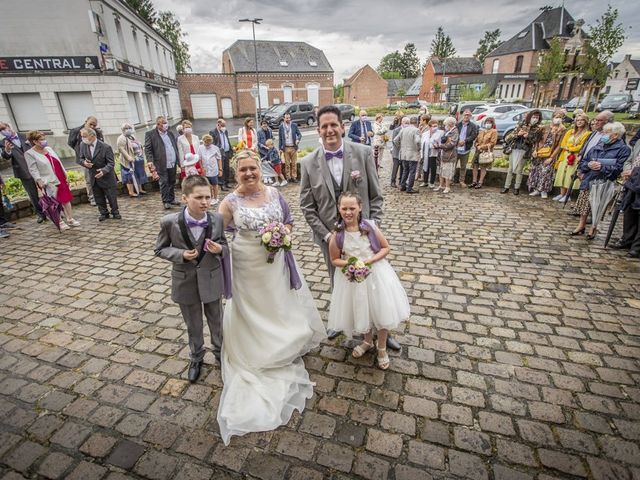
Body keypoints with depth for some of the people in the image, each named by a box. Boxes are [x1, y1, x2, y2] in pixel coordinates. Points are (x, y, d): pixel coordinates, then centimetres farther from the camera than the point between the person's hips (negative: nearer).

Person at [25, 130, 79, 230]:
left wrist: (65, 175, 13)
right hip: (49, 182, -6)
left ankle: (70, 219, 17)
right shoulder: (29, 153, -7)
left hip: (61, 179, 6)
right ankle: (60, 222, 10)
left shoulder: (48, 148, 10)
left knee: (66, 199, 8)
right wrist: (39, 181, -20)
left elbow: (59, 163, 15)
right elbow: (33, 169, -11)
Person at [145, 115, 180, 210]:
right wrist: (151, 163, -17)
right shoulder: (150, 134, -3)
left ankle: (171, 199, 24)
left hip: (173, 163, 6)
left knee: (172, 182, 12)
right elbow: (147, 150, -8)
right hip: (161, 164, -5)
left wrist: (178, 160, 11)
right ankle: (165, 201, 5)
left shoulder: (170, 133, 14)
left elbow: (175, 147, 18)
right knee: (164, 183, -3)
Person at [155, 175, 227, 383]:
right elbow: (160, 249, -3)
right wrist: (181, 254, -21)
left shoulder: (217, 219, -15)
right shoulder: (169, 222, -17)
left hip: (211, 280, 0)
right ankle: (196, 358, 48)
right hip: (186, 282, 0)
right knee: (193, 325, 20)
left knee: (216, 321, 21)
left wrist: (219, 249, -25)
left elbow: (225, 246, -1)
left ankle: (220, 352, 49)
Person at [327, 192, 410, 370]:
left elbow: (385, 248, -6)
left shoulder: (370, 227, -15)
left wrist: (370, 260, -20)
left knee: (381, 310, 9)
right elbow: (334, 259, -3)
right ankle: (367, 341, 50)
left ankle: (381, 347, 38)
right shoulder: (337, 235, -14)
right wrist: (348, 263, -22)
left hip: (375, 273, -1)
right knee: (361, 311, 19)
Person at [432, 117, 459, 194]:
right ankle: (441, 185, 22)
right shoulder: (446, 131, 14)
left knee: (448, 172, -3)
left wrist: (439, 146, -19)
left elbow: (451, 144, -20)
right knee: (442, 171, 12)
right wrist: (437, 145, -3)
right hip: (443, 154, 8)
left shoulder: (454, 132, -10)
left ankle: (447, 187, 4)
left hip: (450, 155, -8)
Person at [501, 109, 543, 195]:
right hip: (514, 149, 2)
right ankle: (506, 187, 10)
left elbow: (533, 142, -3)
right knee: (510, 169, 5)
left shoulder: (537, 129, 1)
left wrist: (527, 137, -20)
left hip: (524, 151, -2)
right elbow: (512, 135, 6)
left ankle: (517, 188, 8)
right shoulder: (521, 124, 5)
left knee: (519, 170, -2)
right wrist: (518, 134, -15)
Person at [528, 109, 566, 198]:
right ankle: (536, 189, 14)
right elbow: (538, 140, 9)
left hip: (550, 155, -3)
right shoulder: (545, 128, 8)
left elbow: (559, 145, -6)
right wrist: (535, 150, -7)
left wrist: (551, 157, -13)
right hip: (539, 154, 3)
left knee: (546, 172, -5)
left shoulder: (562, 130, -1)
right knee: (535, 170, 3)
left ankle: (544, 190, 8)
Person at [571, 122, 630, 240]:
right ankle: (581, 226, 26)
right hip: (588, 181, 5)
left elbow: (619, 168, -13)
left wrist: (602, 167, -22)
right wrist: (588, 165, -9)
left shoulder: (623, 149, -4)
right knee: (584, 204, 11)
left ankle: (593, 229, 19)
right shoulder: (598, 147, 10)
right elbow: (583, 161, 11)